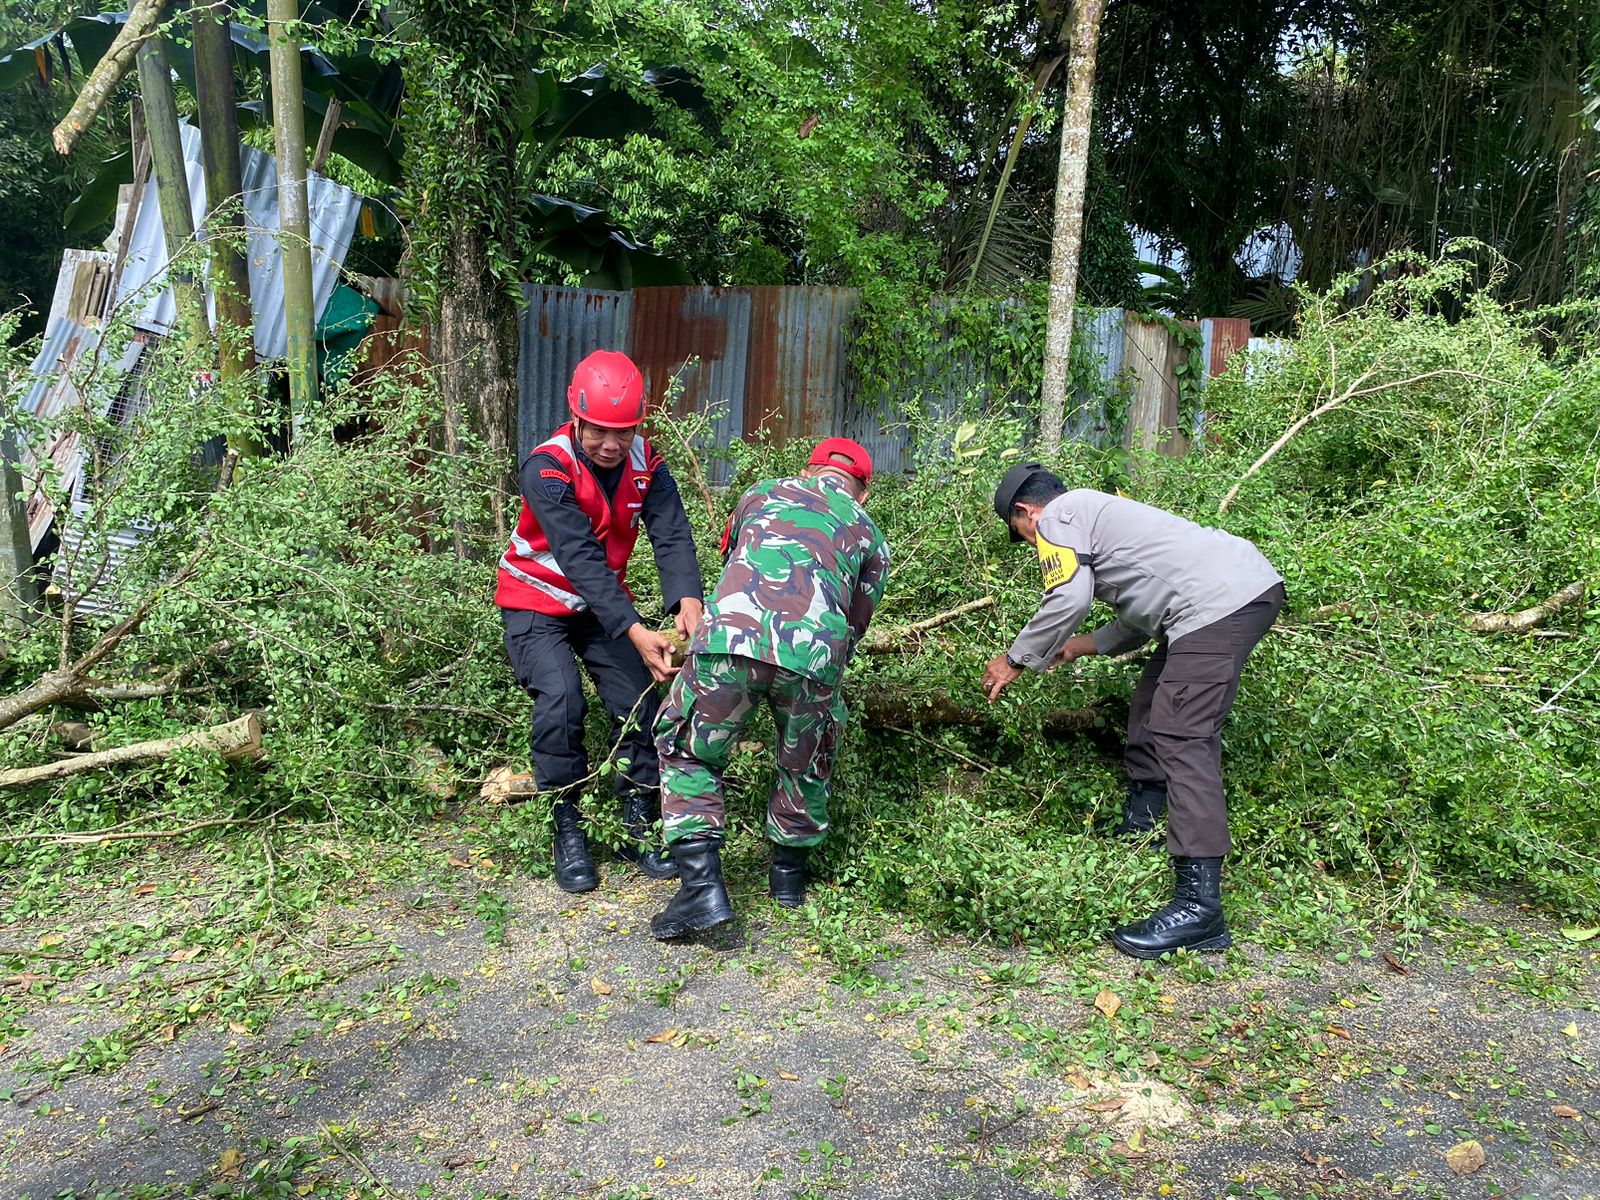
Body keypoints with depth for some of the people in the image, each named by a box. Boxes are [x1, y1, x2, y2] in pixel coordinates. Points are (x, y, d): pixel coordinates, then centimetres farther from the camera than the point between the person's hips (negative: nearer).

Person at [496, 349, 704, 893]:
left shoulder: (645, 464, -11)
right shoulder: (546, 468, -27)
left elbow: (672, 536, -23)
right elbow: (581, 559, -35)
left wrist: (687, 600, -44)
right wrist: (635, 633, -44)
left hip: (603, 605, 5)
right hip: (537, 604, -4)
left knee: (639, 699, -5)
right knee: (560, 700, -23)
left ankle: (639, 828, 11)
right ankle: (567, 832, -6)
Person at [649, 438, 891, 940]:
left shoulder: (762, 494, 30)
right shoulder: (870, 536, 28)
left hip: (731, 636, -1)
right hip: (814, 652, 1)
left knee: (687, 752, 18)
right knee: (806, 762, 27)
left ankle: (702, 883, 9)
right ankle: (788, 871, 41)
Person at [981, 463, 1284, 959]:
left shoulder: (1058, 515, 2)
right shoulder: (1097, 510, 31)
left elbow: (1068, 600, -13)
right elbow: (1142, 610, 32)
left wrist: (1015, 661, -2)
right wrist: (1088, 645, 36)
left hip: (1223, 601, -11)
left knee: (1182, 738, -15)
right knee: (1152, 709, 22)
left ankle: (1199, 906, -20)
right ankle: (1138, 828, 34)